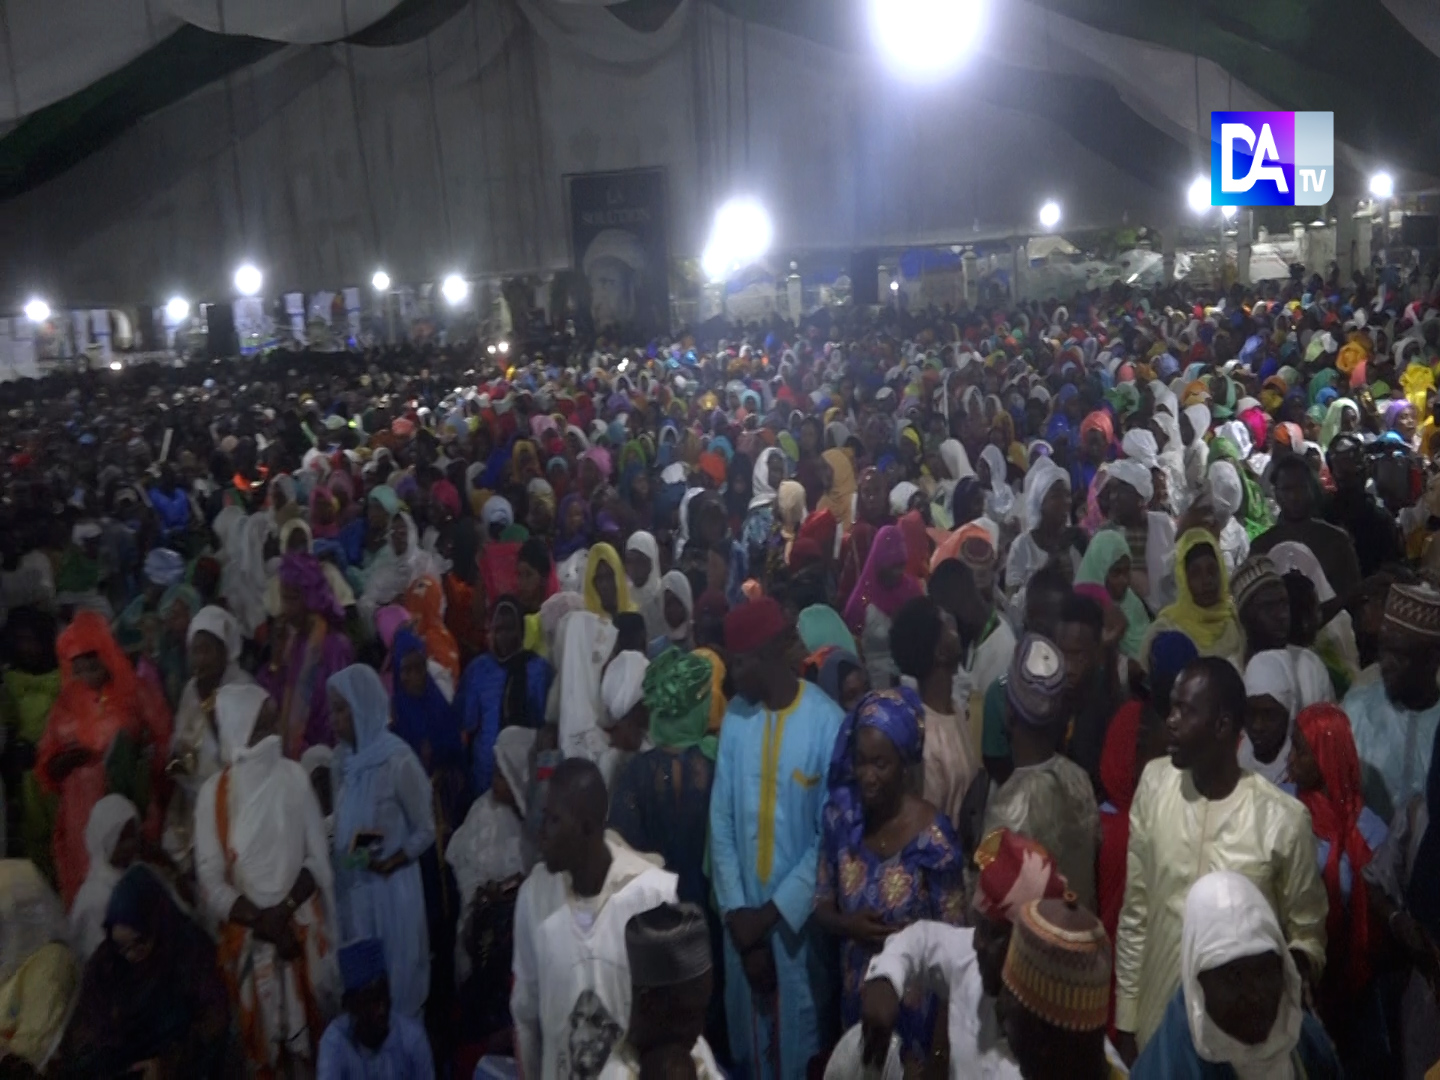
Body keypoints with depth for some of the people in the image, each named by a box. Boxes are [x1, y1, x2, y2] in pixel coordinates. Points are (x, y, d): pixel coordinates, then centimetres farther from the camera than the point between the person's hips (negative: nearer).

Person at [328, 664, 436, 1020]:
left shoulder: (398, 761, -14)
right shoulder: (346, 759, 4)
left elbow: (425, 831, -9)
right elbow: (344, 824, 8)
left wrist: (390, 861, -22)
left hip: (391, 891, -5)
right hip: (351, 890, 6)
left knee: (395, 979, 7)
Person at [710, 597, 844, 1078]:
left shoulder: (827, 723, -17)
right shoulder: (735, 716, -4)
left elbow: (831, 836, -12)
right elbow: (720, 821, 0)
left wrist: (772, 913, -11)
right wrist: (736, 911, -6)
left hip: (799, 915, -3)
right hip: (743, 914, 4)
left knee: (798, 1036, 13)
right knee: (748, 1032, 18)